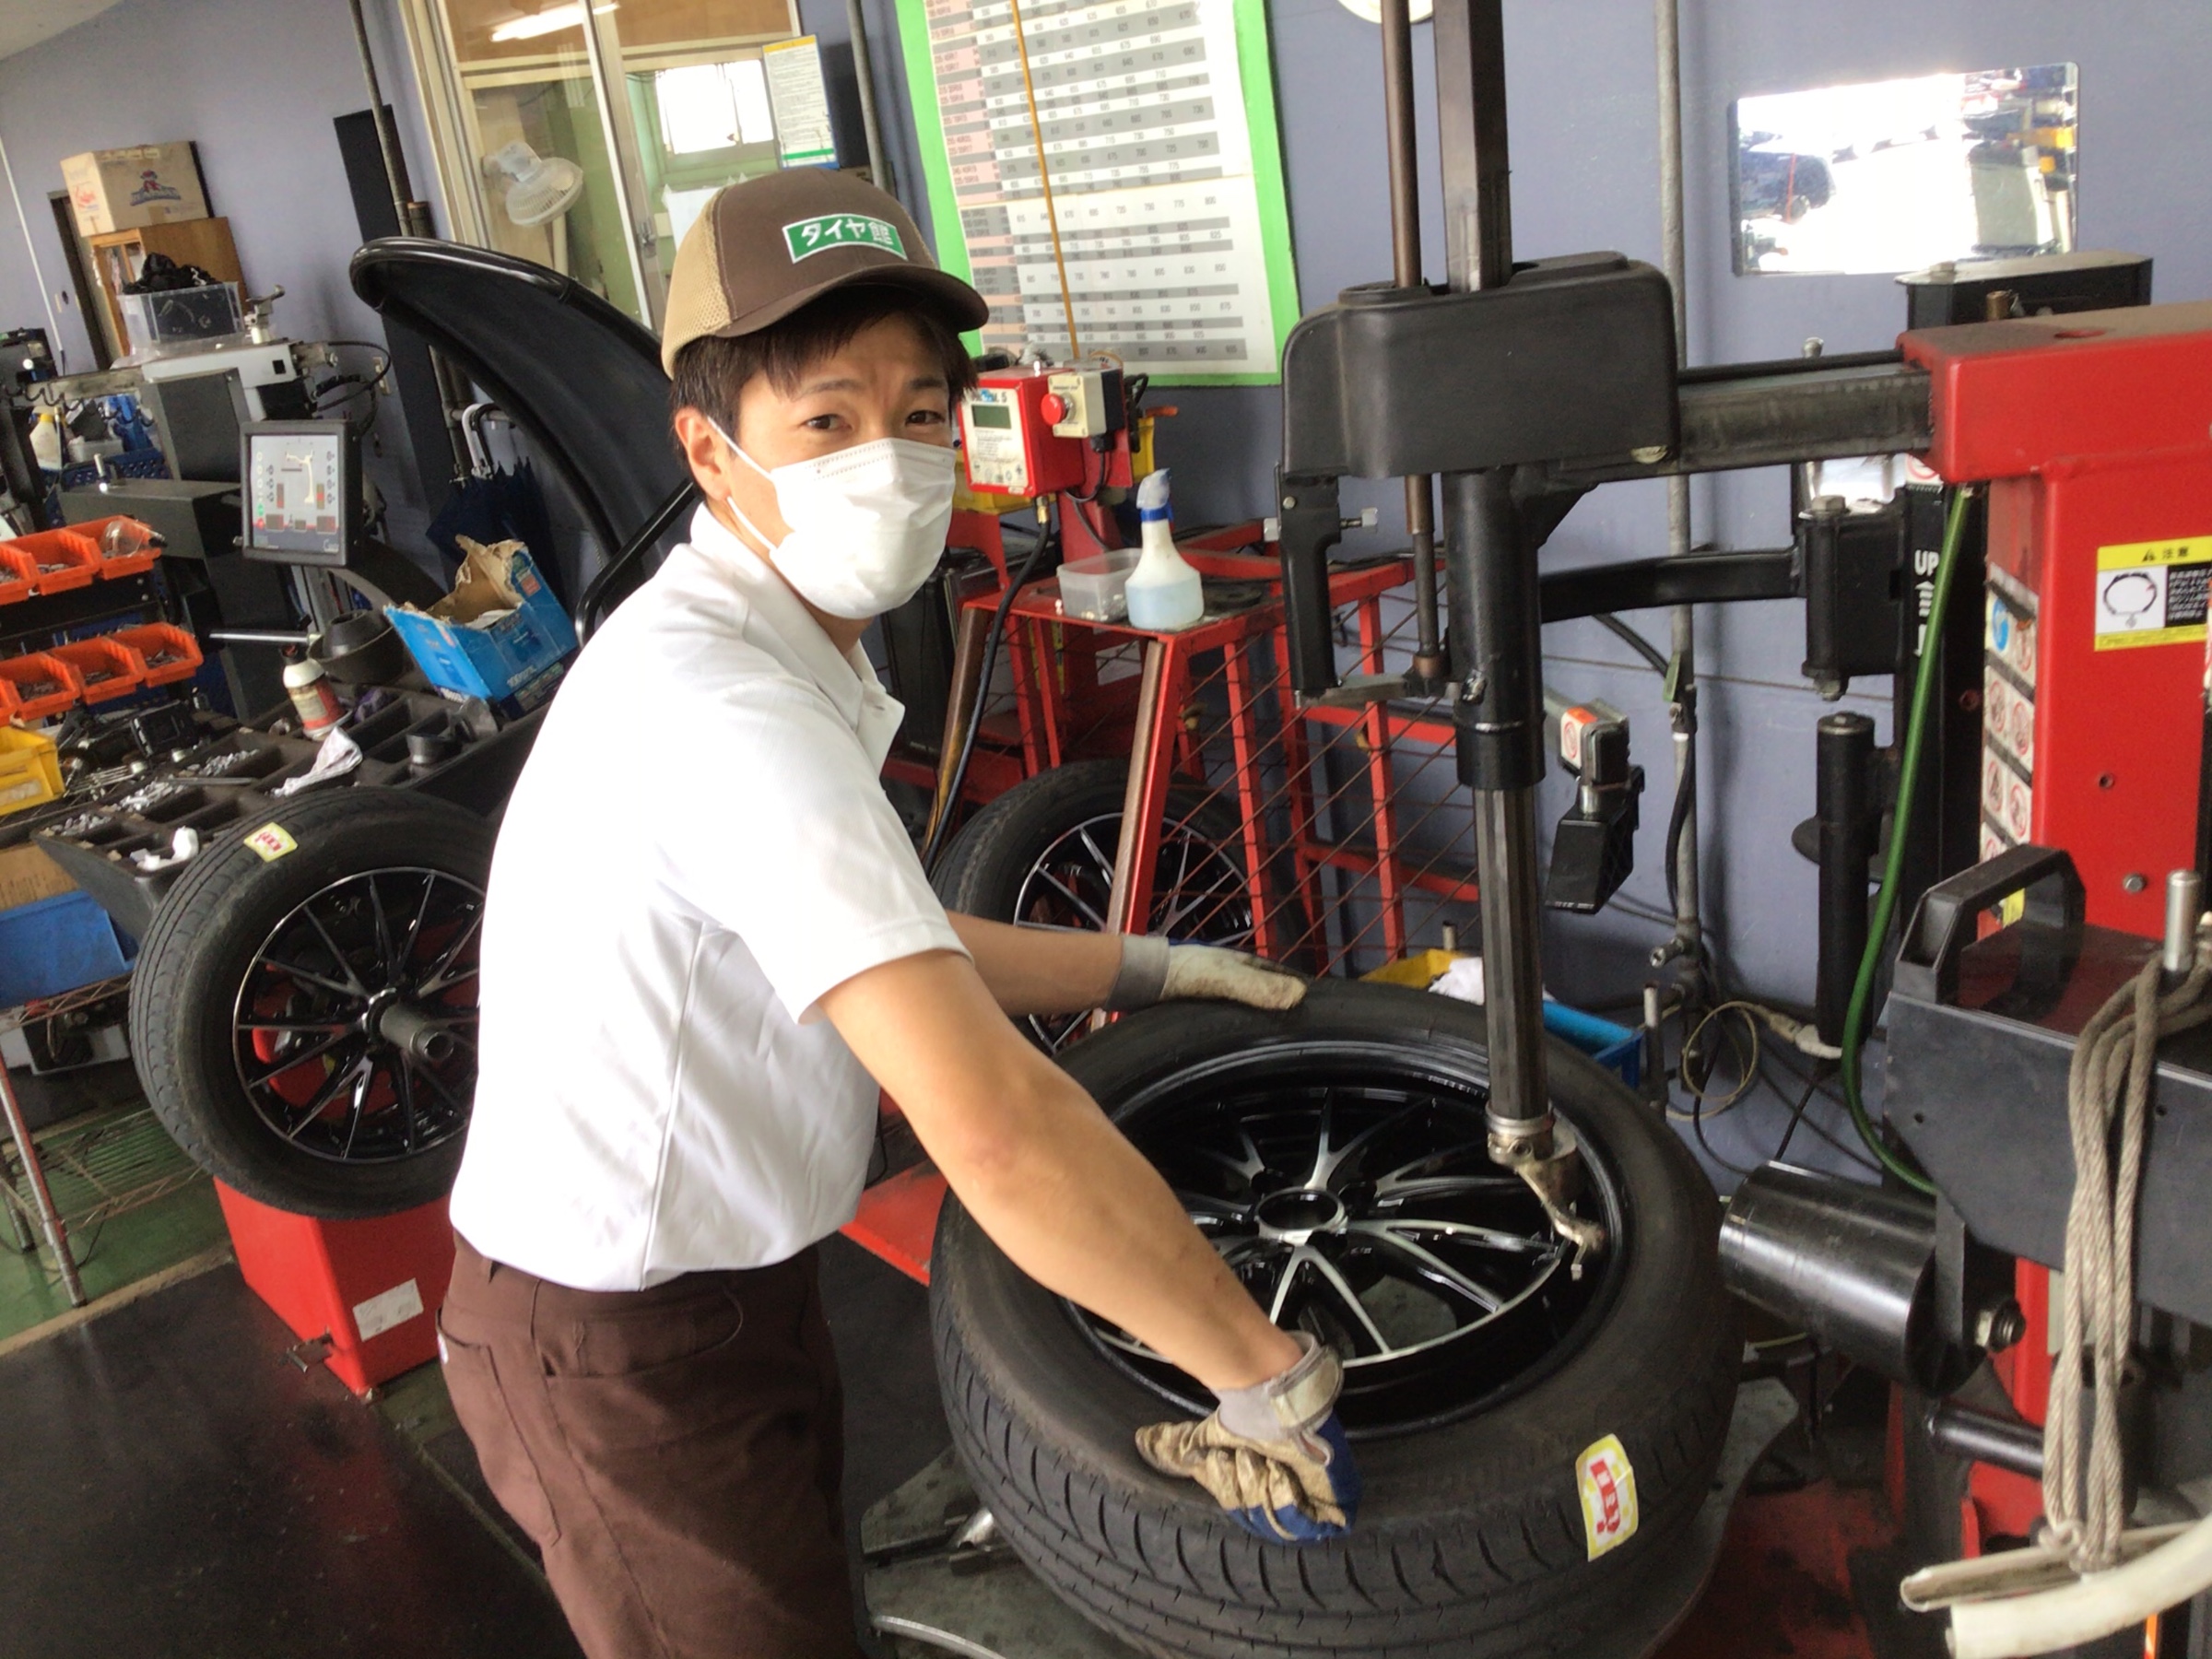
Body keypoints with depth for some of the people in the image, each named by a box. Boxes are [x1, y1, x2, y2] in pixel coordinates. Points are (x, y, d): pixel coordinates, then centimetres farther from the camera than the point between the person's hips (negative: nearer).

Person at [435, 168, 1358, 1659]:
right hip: (621, 1350, -9)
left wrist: (1156, 969, 12)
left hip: (735, 1268, 9)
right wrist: (1268, 1378, -29)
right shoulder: (726, 710, -32)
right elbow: (996, 1131, -38)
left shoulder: (769, 650, 2)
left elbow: (892, 948, 11)